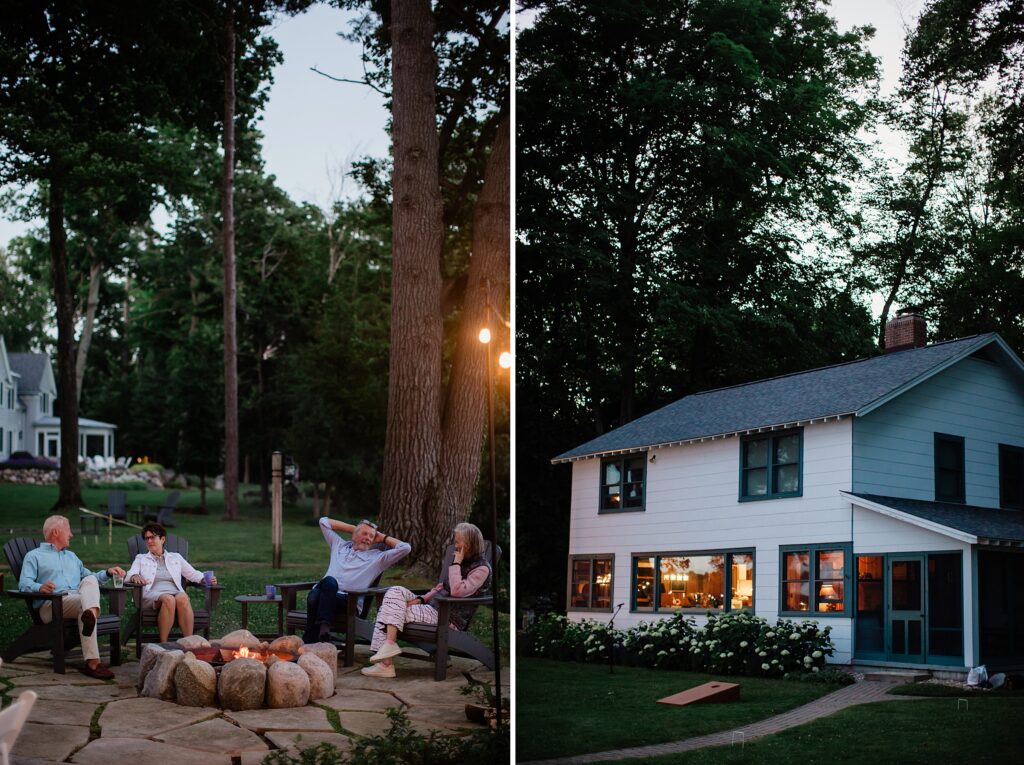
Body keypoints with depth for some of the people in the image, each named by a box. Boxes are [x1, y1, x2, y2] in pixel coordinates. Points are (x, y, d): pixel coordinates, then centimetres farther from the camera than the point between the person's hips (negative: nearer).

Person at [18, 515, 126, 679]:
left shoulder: (71, 556, 38)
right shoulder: (34, 556, 17)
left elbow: (90, 579, 38)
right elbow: (24, 583, -1)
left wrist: (108, 573, 19)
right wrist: (40, 587, -23)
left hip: (78, 600, 5)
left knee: (90, 580, -27)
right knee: (83, 601, -35)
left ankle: (91, 614, -61)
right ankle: (93, 663, -48)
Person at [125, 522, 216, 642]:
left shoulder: (175, 558, 27)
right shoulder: (141, 558, 24)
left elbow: (193, 574, 25)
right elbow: (130, 574, 7)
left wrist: (207, 579, 3)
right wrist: (135, 577, -19)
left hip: (176, 593, 1)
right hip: (152, 595, -1)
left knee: (182, 598, -38)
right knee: (168, 599, -39)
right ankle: (163, 643, -36)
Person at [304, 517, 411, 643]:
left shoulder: (377, 557, 22)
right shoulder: (340, 545, 32)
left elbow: (405, 548, 15)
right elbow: (324, 521, 39)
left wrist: (382, 538, 26)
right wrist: (352, 528, 37)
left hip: (347, 599, -2)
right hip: (325, 592, 2)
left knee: (329, 581, -38)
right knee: (314, 595, -38)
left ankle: (323, 625, -51)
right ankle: (309, 642, -43)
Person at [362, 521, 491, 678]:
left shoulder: (481, 568, -11)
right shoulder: (463, 561, 18)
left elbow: (456, 591, -25)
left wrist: (456, 563, -16)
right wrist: (421, 599, 7)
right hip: (433, 606, 10)